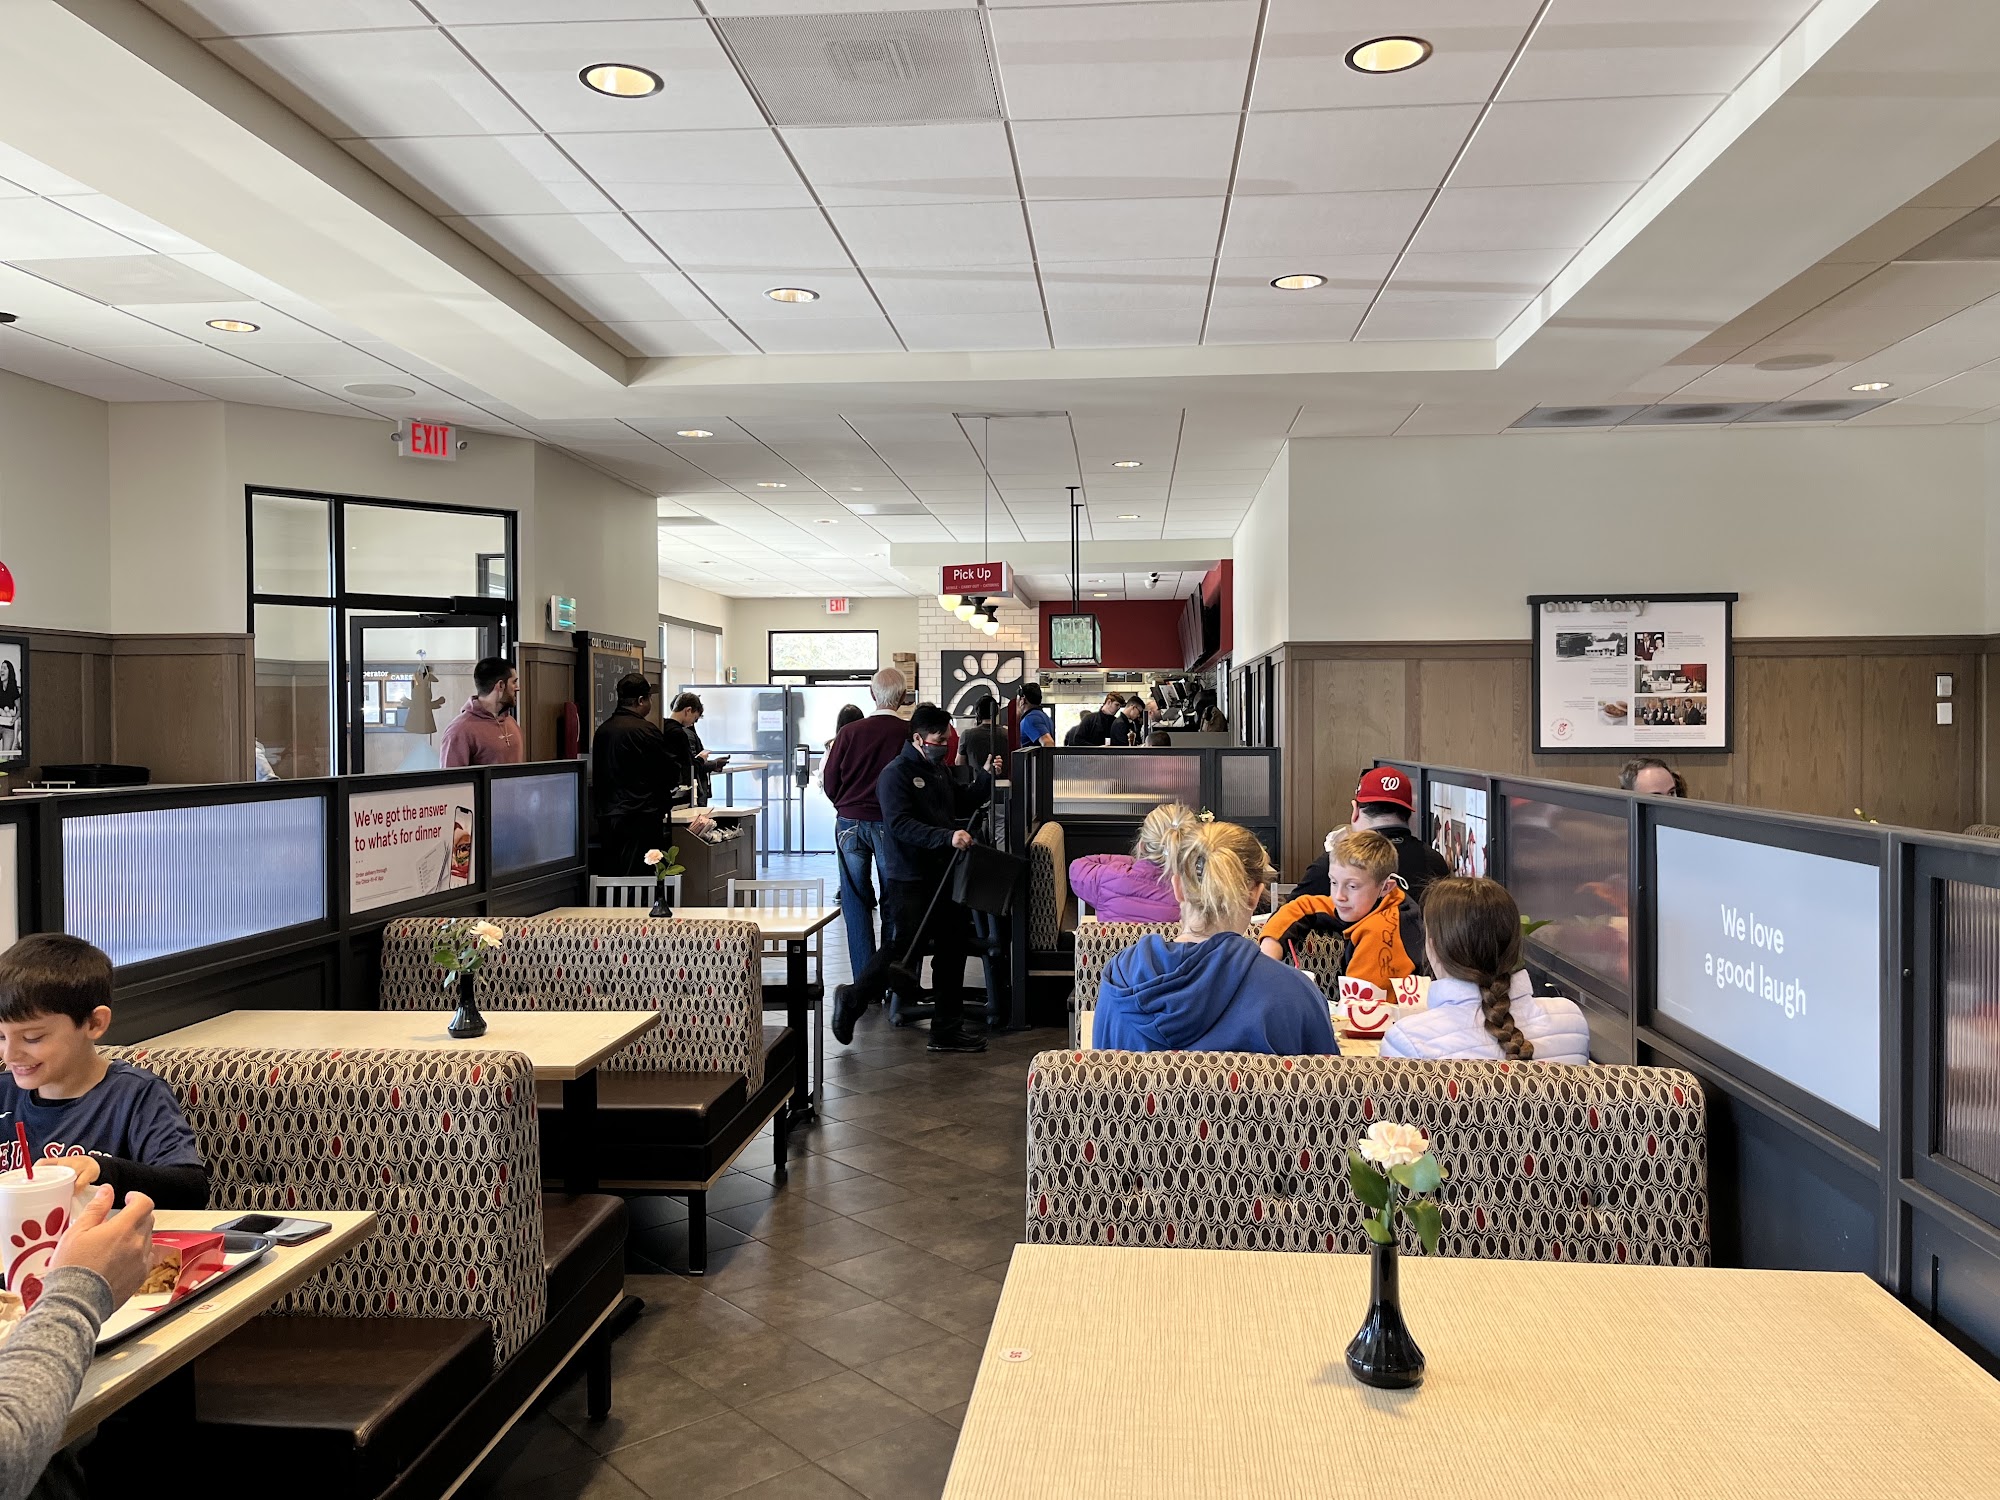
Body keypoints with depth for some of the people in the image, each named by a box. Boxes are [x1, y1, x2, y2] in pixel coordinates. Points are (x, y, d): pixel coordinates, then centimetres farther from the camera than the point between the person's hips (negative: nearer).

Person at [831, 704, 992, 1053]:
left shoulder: (941, 770, 15)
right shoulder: (896, 774, -11)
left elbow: (964, 803, 25)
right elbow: (901, 824, -22)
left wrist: (985, 777, 9)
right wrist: (947, 837, -31)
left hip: (942, 874, 8)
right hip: (909, 878, -8)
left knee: (953, 946, 10)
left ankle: (947, 1030, 20)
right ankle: (852, 999, 15)